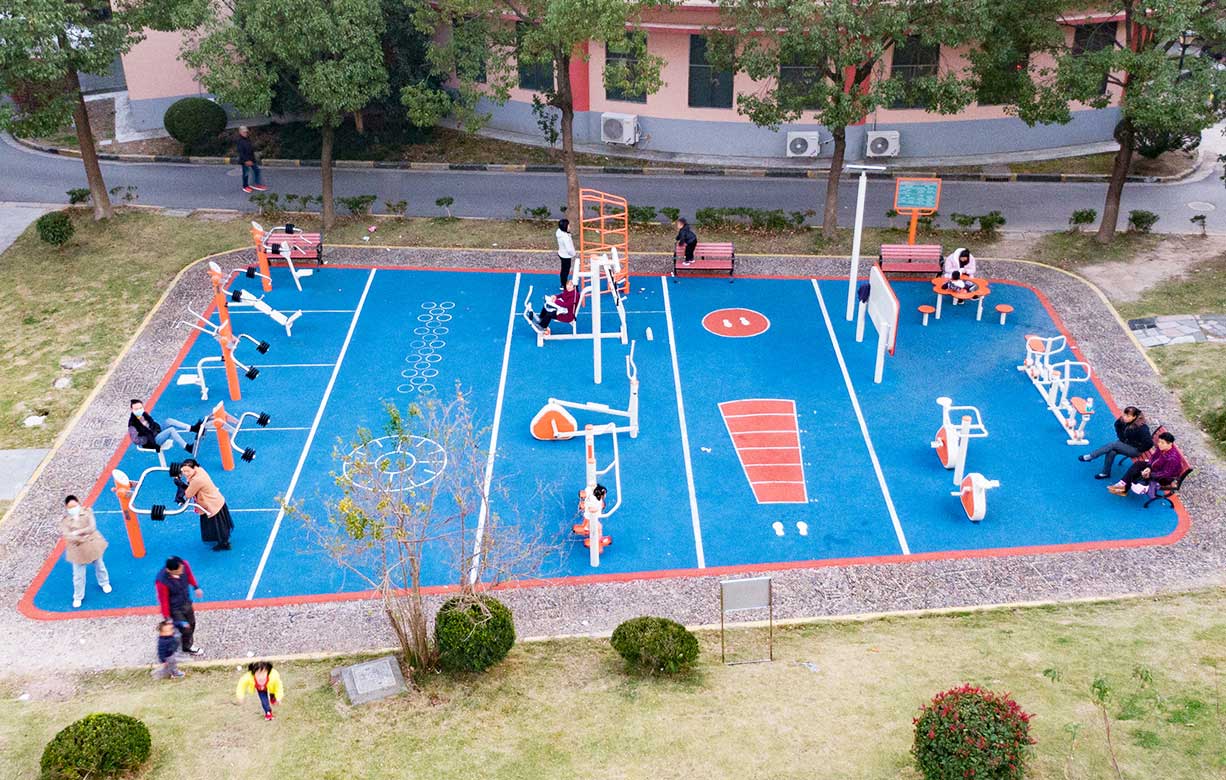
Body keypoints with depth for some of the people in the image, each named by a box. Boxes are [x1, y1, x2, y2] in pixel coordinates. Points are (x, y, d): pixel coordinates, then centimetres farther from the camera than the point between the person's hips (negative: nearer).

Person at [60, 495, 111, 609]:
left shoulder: (86, 512, -11)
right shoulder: (65, 521, -14)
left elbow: (92, 527, -21)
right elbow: (67, 536, -24)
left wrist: (78, 532, -29)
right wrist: (82, 539, -29)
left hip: (93, 546, 1)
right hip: (78, 550, -1)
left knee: (99, 566, 25)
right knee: (78, 576, 7)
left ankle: (104, 583, 52)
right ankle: (78, 597, 26)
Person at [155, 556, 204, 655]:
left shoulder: (184, 565, -26)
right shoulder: (162, 581, -39)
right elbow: (163, 600, -24)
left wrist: (196, 587, 15)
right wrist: (167, 617, -13)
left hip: (187, 603, 6)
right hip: (175, 609, -5)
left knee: (191, 624, 26)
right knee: (186, 629, 11)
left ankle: (189, 642, 56)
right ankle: (187, 646, 43)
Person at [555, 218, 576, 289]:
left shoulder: (559, 232, -8)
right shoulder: (565, 237, -35)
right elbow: (569, 249, -32)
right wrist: (573, 255, -11)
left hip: (562, 254, 9)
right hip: (566, 256, -9)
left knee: (564, 270, 25)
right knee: (566, 271, 10)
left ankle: (563, 284, 41)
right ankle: (564, 286, 25)